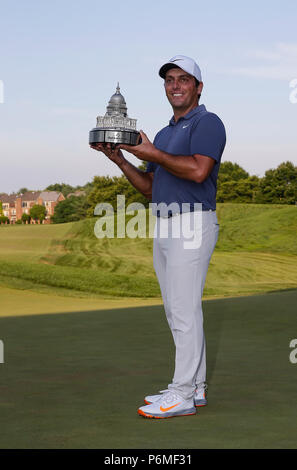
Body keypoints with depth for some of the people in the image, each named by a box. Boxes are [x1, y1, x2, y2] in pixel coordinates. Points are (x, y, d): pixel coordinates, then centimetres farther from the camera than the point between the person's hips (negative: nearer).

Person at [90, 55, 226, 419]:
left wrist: (152, 154, -14)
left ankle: (182, 396, -5)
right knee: (178, 311, 11)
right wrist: (119, 159, 8)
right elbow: (150, 188, 20)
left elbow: (198, 170, -22)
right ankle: (194, 387, 18)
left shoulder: (207, 123, -5)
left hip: (193, 222, -9)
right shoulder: (164, 133, 22)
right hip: (164, 226, 9)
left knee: (184, 310, -9)